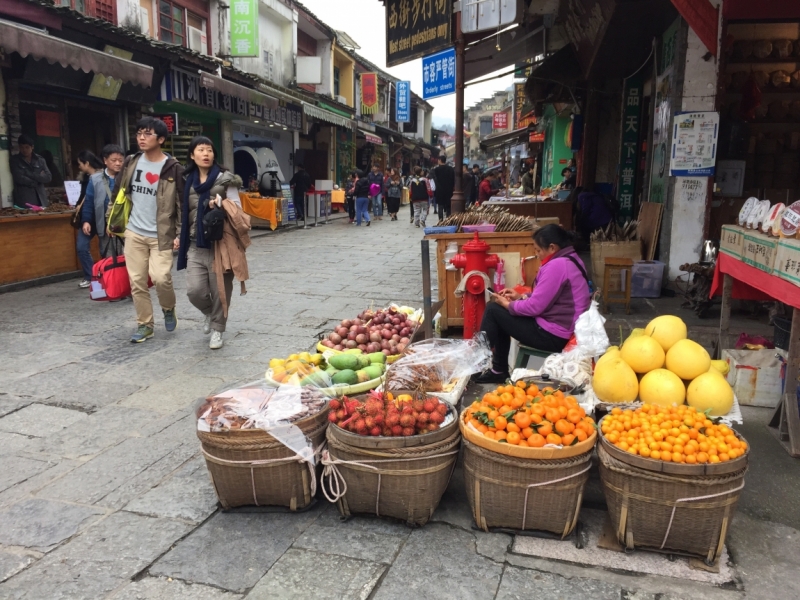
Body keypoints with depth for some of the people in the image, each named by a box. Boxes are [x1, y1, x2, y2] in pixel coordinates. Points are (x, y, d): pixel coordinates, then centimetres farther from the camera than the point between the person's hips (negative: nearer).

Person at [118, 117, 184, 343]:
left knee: (160, 278, -16)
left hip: (161, 235, -4)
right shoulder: (131, 162, 6)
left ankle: (168, 309, 15)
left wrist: (180, 233, -11)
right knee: (136, 281, 5)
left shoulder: (173, 168, -8)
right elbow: (121, 194, 15)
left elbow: (182, 203, -7)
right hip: (134, 233, 5)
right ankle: (144, 324, 17)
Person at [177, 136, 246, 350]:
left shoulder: (225, 179, -2)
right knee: (194, 290, -5)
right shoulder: (188, 181, 11)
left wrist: (222, 204, -20)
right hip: (195, 245, 3)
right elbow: (184, 211, 19)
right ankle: (208, 313, 28)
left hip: (220, 243, -3)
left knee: (220, 290, 2)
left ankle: (217, 330, 21)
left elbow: (237, 209, -2)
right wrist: (181, 237, 17)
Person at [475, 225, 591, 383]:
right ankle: (498, 370, 21)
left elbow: (535, 307, -21)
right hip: (564, 330, 10)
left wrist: (508, 304, -4)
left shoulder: (556, 265, -21)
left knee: (493, 310, -2)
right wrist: (521, 297, 10)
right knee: (500, 313, 17)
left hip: (553, 335, -10)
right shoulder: (570, 260, 10)